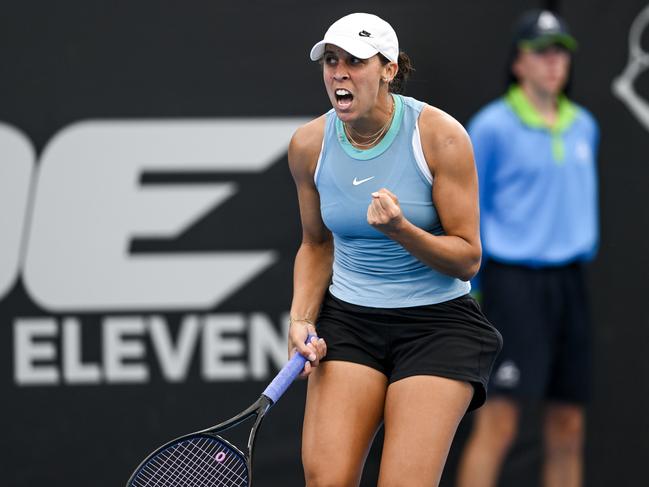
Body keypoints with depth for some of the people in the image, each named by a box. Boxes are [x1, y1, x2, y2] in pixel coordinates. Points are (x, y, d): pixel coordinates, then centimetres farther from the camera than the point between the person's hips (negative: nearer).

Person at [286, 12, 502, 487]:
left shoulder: (440, 135, -12)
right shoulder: (309, 144, -1)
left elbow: (468, 259, -9)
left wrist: (401, 230, -27)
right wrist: (303, 319, -1)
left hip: (438, 323, -3)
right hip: (348, 321, 3)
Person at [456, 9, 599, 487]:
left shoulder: (584, 127, 11)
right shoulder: (493, 126, -5)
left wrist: (583, 249, 14)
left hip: (568, 283, 6)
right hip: (514, 281, -6)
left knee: (568, 429, 6)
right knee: (499, 422, -12)